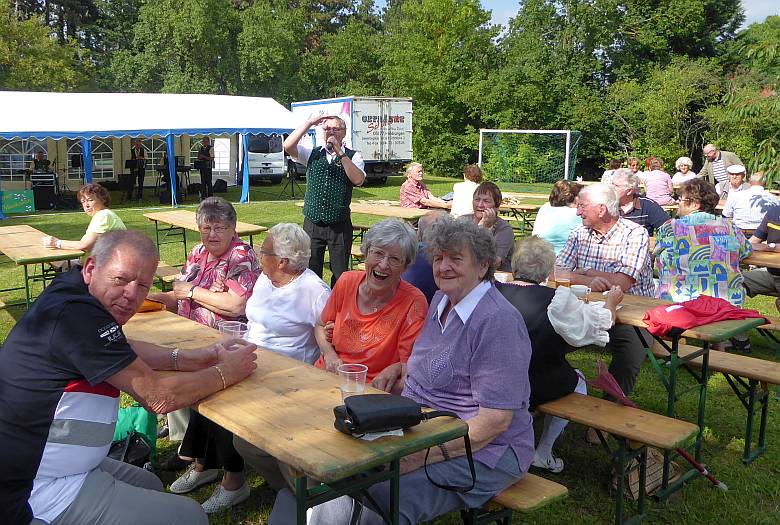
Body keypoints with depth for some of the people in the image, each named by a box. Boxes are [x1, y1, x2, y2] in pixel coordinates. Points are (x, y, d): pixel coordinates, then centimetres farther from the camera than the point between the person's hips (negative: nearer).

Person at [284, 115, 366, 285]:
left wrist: (339, 153, -17)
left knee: (340, 275, 5)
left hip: (339, 225, -2)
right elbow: (288, 146, -6)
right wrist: (309, 123, -7)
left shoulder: (353, 156, 2)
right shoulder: (312, 154, 10)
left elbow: (358, 180, -16)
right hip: (312, 223, 2)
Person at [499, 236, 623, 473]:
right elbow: (599, 324, -3)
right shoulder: (558, 299, -17)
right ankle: (543, 453, 25)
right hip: (533, 391, -4)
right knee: (578, 381, 25)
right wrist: (611, 303, 20)